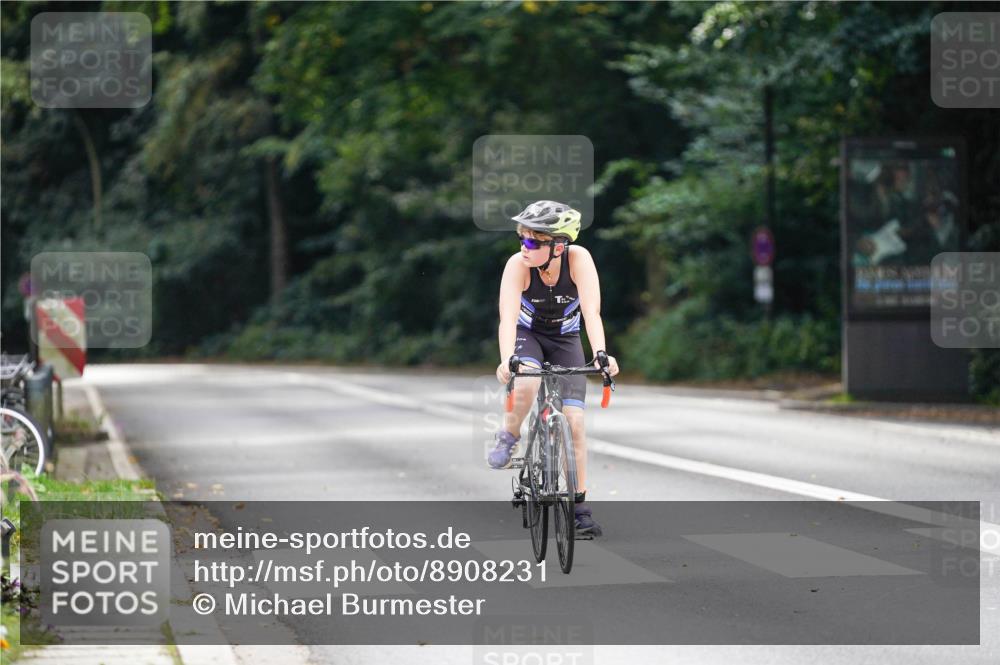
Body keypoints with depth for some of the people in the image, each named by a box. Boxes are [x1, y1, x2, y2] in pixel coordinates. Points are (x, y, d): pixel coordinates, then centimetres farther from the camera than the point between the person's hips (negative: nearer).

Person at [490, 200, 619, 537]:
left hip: (566, 339, 1)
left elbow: (591, 312, -37)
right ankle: (509, 437, -4)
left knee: (574, 419, -10)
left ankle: (580, 504, 1)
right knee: (526, 384, -34)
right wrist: (506, 360, -57)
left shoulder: (578, 259, -29)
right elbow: (507, 317, -40)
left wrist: (600, 355, -53)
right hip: (528, 334, -1)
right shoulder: (518, 265, -30)